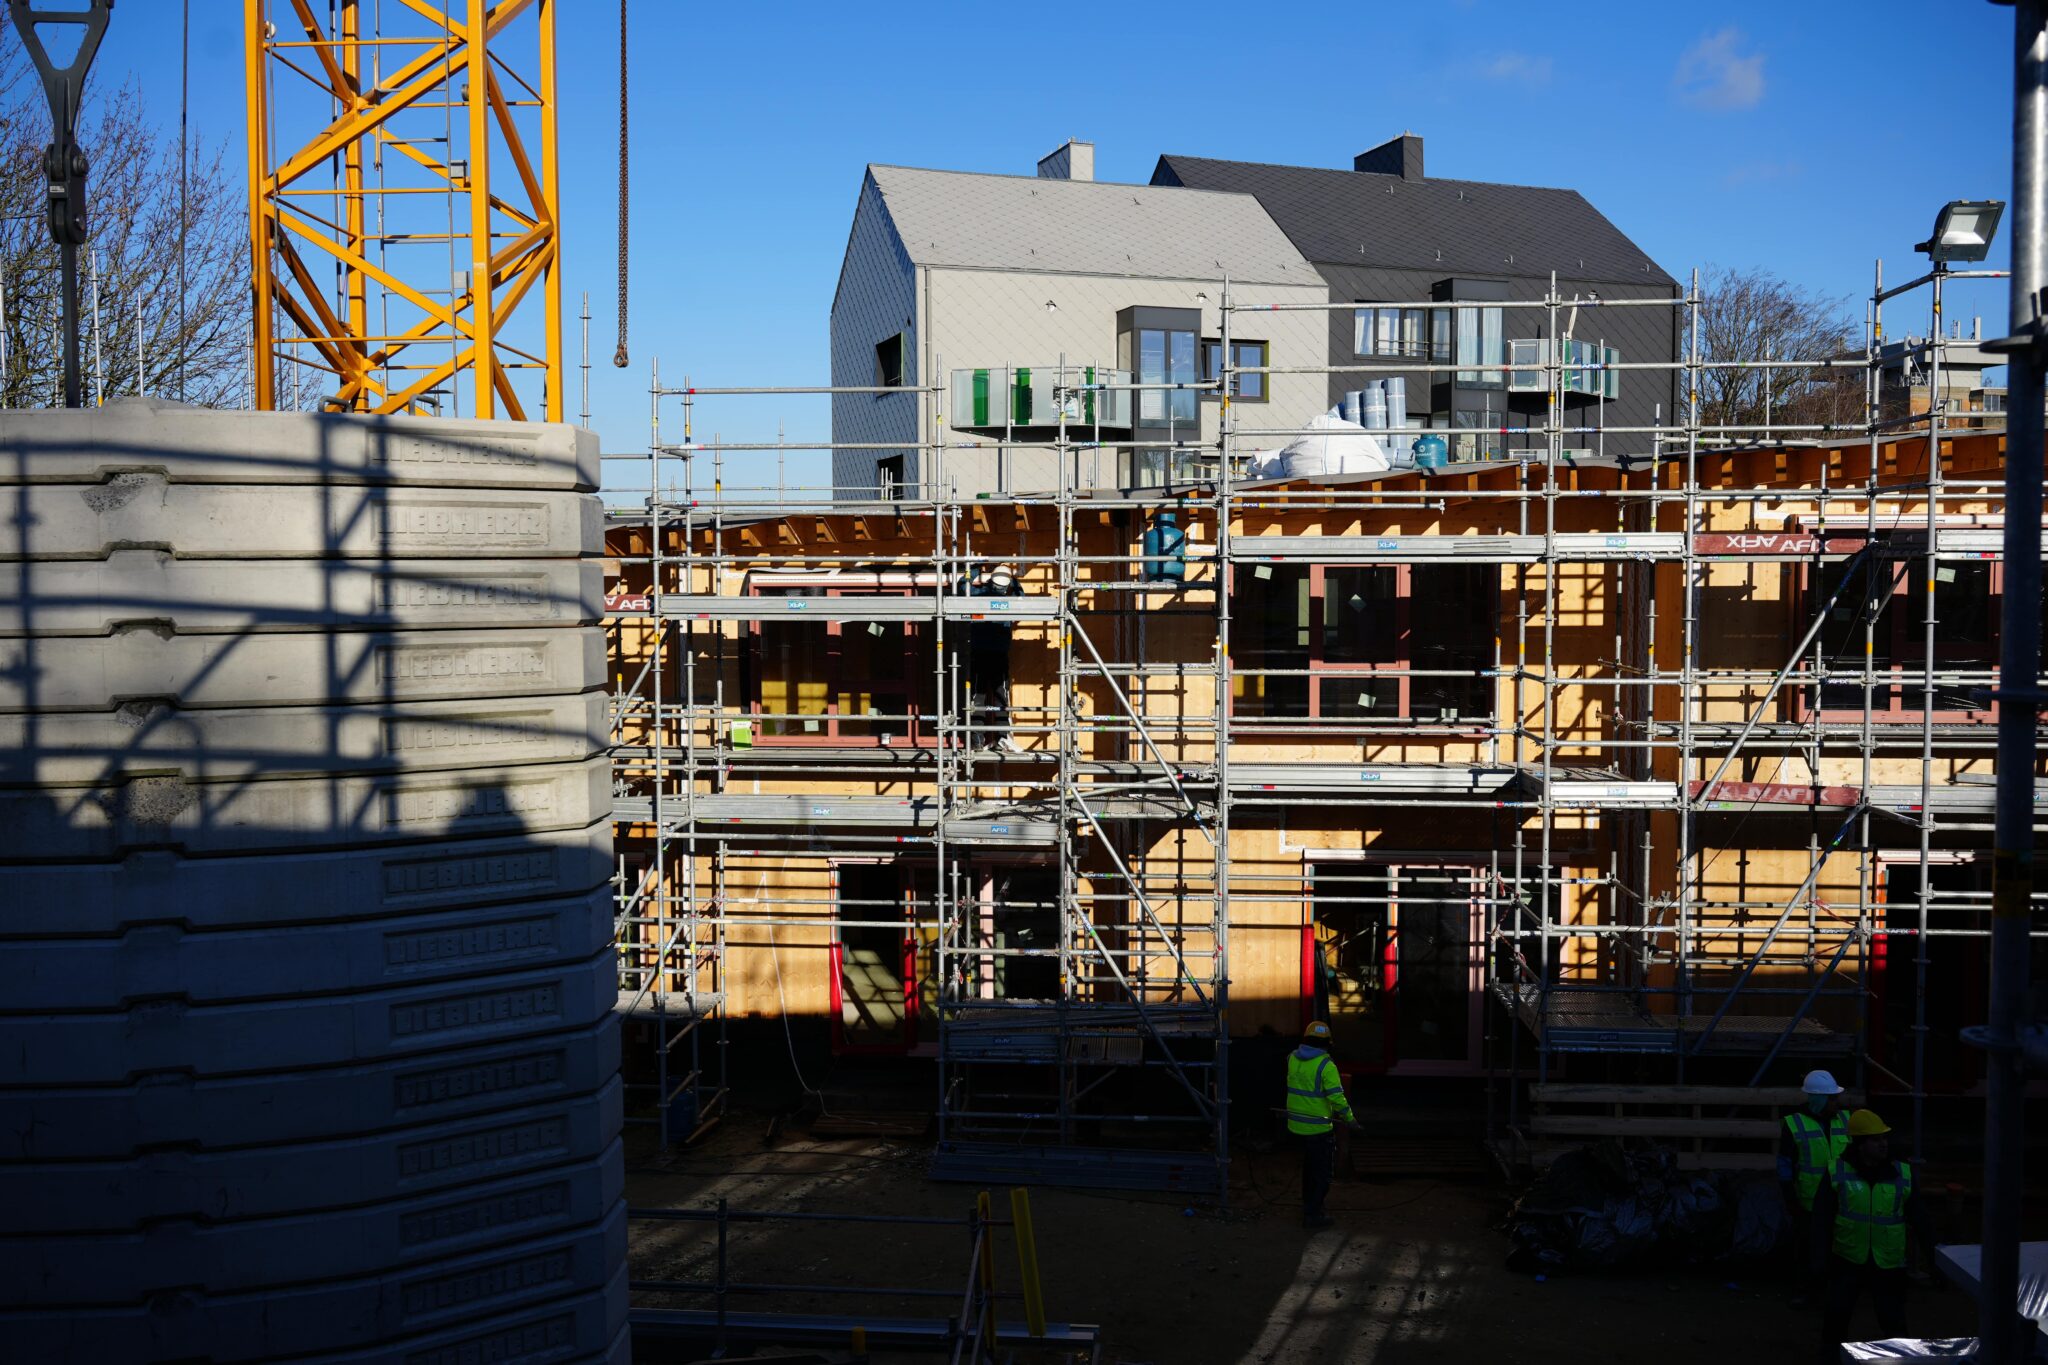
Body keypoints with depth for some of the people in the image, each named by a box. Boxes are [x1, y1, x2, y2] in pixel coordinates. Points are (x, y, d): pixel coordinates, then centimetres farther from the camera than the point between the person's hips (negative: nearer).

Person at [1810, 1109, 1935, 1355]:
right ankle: (1830, 1354, 21)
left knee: (1893, 1319, 5)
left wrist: (1930, 1254, 7)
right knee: (1837, 1312, 2)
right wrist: (1818, 1258, -9)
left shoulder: (1902, 1174, -2)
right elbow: (1822, 1218, -4)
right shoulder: (1837, 1172, -7)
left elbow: (1918, 1217, 7)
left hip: (1889, 1264, 1)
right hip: (1847, 1260, -1)